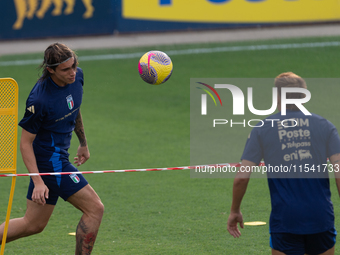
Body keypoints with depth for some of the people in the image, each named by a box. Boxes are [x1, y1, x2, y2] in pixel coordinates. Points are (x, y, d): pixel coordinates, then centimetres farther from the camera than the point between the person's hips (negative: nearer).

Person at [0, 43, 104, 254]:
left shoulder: (77, 76, -2)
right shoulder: (39, 100, -25)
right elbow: (25, 143, -18)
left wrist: (83, 143, 28)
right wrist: (38, 181, -23)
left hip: (58, 156, 9)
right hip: (49, 160, -9)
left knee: (33, 224, 14)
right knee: (95, 208, -9)